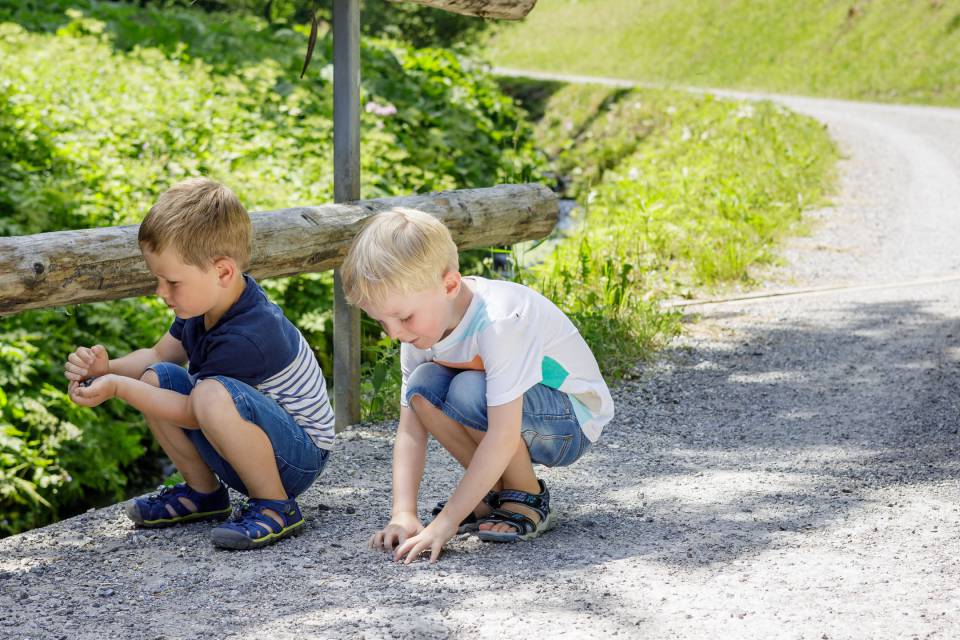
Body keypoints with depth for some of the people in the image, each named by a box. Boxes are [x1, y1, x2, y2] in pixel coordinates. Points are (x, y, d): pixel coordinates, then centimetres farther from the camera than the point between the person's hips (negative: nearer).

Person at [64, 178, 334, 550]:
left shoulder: (246, 337, -31)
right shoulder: (207, 303, -3)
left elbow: (192, 414, -21)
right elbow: (160, 354, 13)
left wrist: (118, 388, -18)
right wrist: (108, 368, -7)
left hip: (298, 459, -9)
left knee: (212, 395, -36)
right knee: (155, 378, -2)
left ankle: (276, 506, -18)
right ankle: (204, 492, 9)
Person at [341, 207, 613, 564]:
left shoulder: (499, 321, -34)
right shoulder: (422, 323, -11)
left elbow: (503, 437, -37)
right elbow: (410, 431, -12)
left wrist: (445, 522, -37)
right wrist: (403, 515, -25)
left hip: (571, 422, -7)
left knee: (470, 392, -33)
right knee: (423, 385, -19)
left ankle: (528, 500, -9)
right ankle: (498, 491, -2)